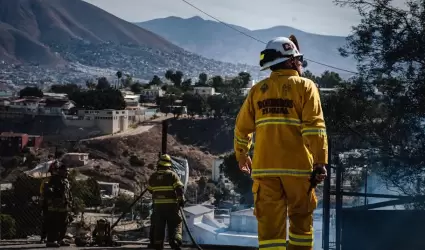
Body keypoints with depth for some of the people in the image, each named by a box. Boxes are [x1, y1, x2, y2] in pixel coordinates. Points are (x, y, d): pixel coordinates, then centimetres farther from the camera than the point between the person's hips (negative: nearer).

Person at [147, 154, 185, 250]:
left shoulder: (153, 176, 7)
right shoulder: (172, 175, -4)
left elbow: (150, 190, 17)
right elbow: (179, 188, -13)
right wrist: (181, 199, -5)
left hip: (158, 205, 3)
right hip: (171, 205, -3)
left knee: (158, 227, 9)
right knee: (175, 224, 0)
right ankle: (175, 241, -19)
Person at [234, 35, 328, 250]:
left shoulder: (257, 90, 11)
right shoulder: (304, 87, -1)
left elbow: (242, 128, 14)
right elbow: (314, 127, -11)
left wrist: (242, 156, 29)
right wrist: (320, 161, -12)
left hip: (264, 167, 3)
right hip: (297, 166, -3)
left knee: (269, 222, 2)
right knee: (301, 219, 11)